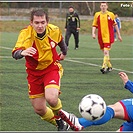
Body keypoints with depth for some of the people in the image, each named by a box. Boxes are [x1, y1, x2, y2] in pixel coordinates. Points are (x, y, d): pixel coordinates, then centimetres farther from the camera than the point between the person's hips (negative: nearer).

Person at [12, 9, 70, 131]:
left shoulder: (54, 31, -16)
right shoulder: (25, 34, -24)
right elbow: (15, 54, -39)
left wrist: (64, 52, 25)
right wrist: (22, 52, -60)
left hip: (52, 68, -1)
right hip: (34, 72, 1)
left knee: (51, 98, -28)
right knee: (39, 109, 4)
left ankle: (59, 116, 7)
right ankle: (60, 125, 32)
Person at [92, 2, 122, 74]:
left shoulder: (111, 14, 1)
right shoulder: (97, 15, 6)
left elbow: (115, 25, 9)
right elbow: (94, 25, 8)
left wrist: (119, 35, 11)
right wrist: (93, 33, -8)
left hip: (109, 36, -3)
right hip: (101, 37, 3)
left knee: (106, 52, -14)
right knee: (105, 52, 12)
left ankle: (104, 67, -17)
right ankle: (109, 66, 26)